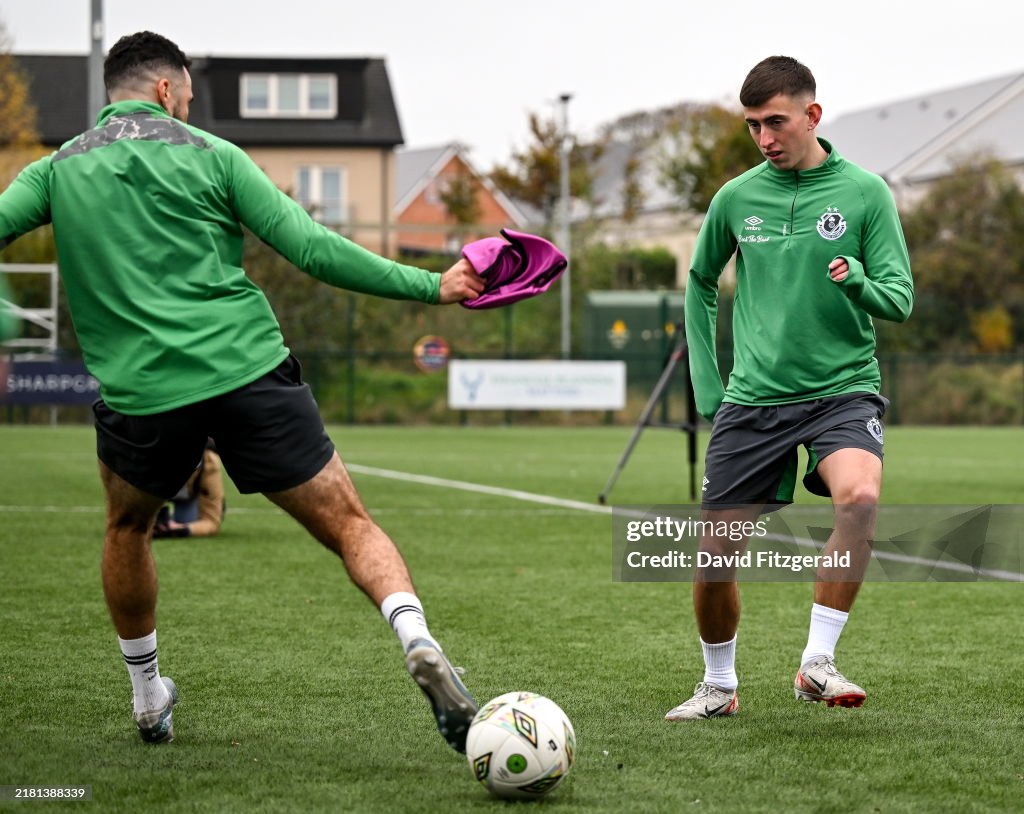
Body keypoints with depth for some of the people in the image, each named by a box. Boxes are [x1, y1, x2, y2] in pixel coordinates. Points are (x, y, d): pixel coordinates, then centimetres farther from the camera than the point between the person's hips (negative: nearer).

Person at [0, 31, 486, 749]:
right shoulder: (208, 154, 7)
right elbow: (312, 248, 1)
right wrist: (430, 285, 4)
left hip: (140, 390, 2)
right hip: (251, 369, -2)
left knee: (128, 527, 30)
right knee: (348, 524, 2)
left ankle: (148, 699, 35)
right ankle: (416, 638, -25)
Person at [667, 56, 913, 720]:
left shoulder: (864, 192, -2)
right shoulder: (736, 198, 5)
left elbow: (900, 300, -3)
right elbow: (701, 284, 22)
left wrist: (857, 281, -25)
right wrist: (706, 381, 15)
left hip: (843, 389, -3)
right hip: (754, 399, 3)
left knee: (860, 495, -32)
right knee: (715, 551, 0)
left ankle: (817, 662, -22)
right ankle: (719, 686, 24)